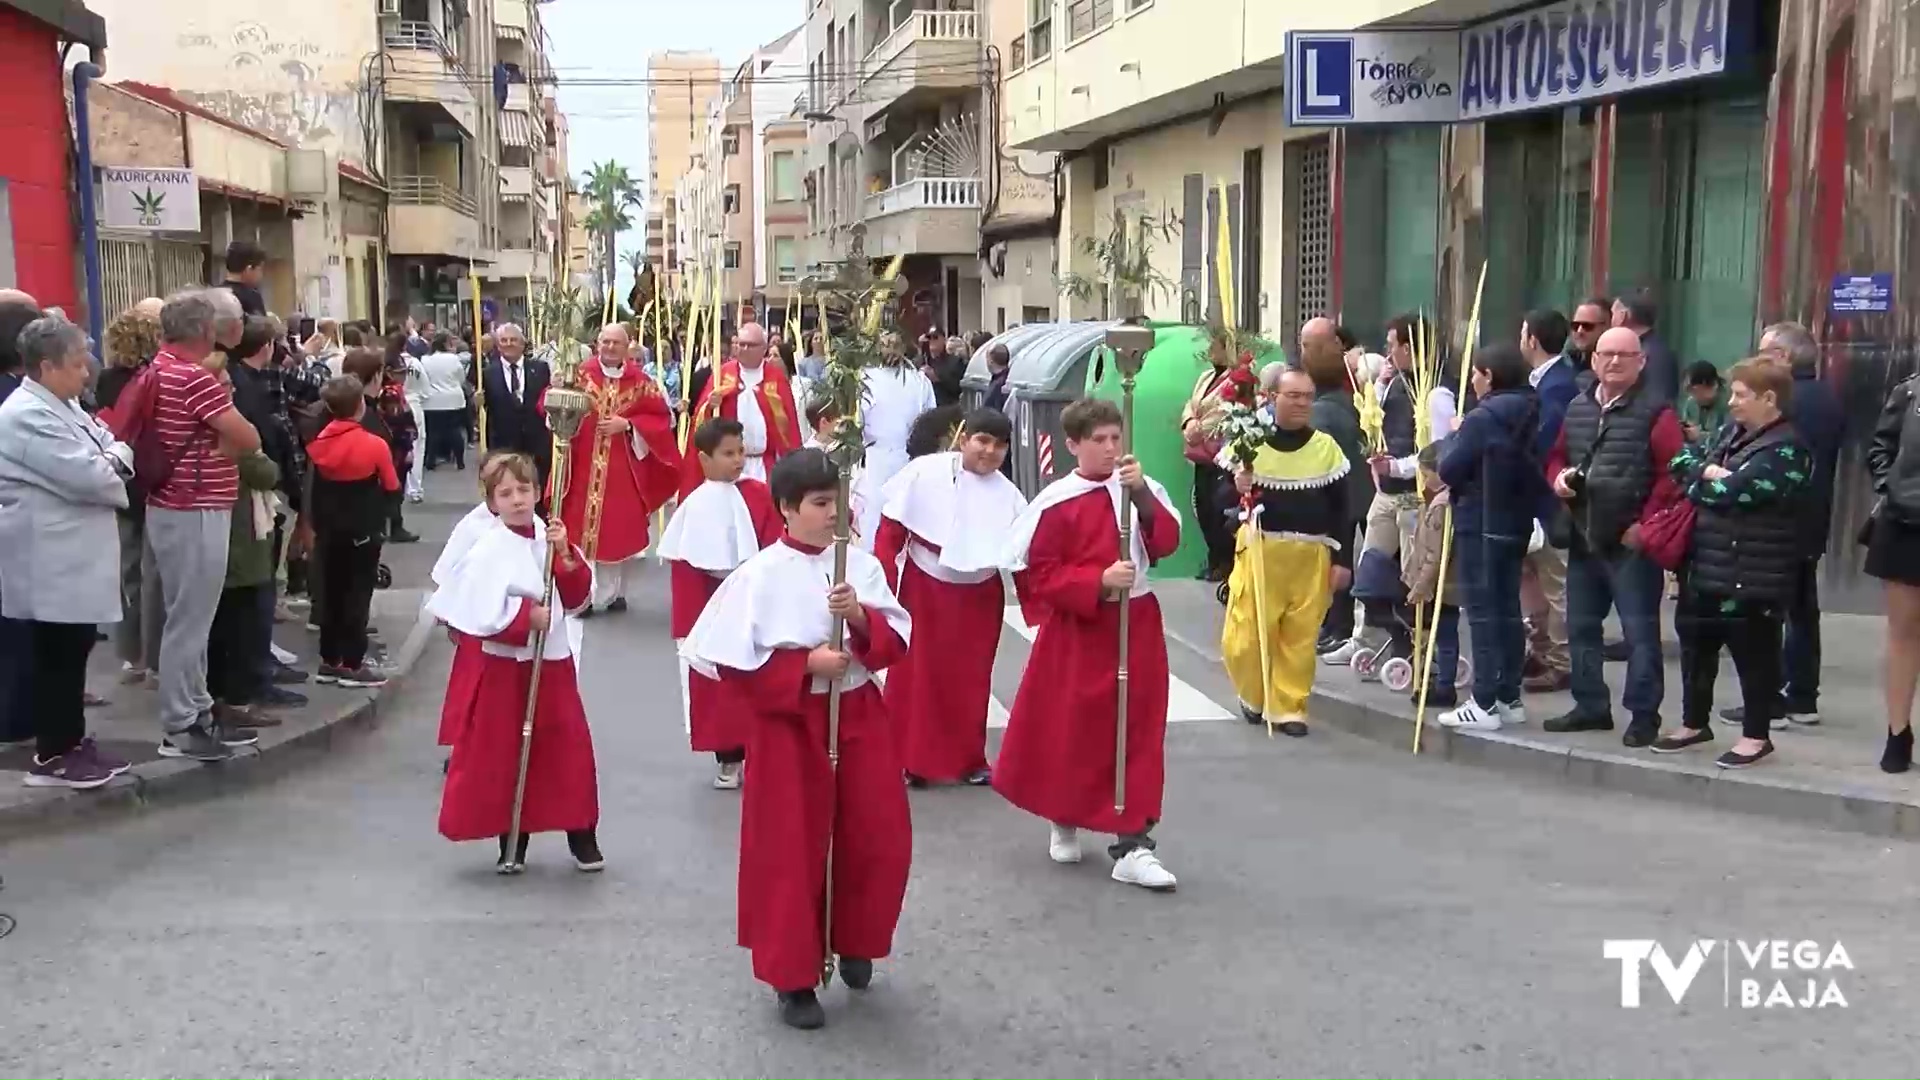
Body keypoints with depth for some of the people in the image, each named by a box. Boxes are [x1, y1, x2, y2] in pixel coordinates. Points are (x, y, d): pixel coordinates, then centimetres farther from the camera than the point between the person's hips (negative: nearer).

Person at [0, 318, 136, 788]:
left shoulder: (62, 407, 14)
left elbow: (104, 447, 14)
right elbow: (85, 476, -26)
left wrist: (113, 455, -9)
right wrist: (119, 457, -7)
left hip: (71, 555, 10)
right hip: (51, 562, -10)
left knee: (73, 649, 14)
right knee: (56, 653, -3)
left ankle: (71, 739, 23)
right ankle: (51, 755, 6)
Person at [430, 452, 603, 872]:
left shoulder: (550, 537, 3)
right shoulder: (488, 549, -12)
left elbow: (579, 595, -1)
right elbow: (481, 610, -20)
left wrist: (566, 555, -15)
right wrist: (527, 617, -16)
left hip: (554, 664, 4)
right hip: (505, 668, -4)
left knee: (569, 748, 6)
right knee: (502, 754, 5)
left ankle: (582, 836, 19)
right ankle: (512, 844, 19)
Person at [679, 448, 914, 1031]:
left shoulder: (861, 565, 0)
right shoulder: (761, 575, -12)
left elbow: (896, 643, 0)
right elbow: (732, 662, -13)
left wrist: (861, 617, -19)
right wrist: (806, 665, -19)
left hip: (859, 716, 4)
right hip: (789, 725, -4)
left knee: (880, 843, 8)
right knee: (790, 852, 4)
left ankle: (853, 944, 34)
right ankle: (793, 976, 20)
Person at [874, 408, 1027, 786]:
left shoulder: (1007, 493, -6)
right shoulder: (924, 472, -14)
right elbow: (891, 528, -9)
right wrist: (882, 583, -11)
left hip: (979, 596, 2)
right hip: (923, 588, -2)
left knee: (970, 680, 12)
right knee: (913, 674, 6)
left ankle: (969, 761, 26)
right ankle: (904, 760, 18)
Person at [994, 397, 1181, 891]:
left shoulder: (1141, 488, 2)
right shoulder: (1057, 502, -9)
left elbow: (1166, 541, -9)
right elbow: (1038, 573, -10)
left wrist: (1142, 493, -22)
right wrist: (1099, 582, -20)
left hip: (1136, 626, 3)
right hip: (1077, 630, -2)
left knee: (1138, 733, 0)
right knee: (1070, 731, 8)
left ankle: (1132, 843, 5)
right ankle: (1064, 822, 34)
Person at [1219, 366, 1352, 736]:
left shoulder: (1326, 447, 5)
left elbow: (1341, 509, 8)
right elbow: (1222, 499, 1)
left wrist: (1342, 559, 3)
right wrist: (1237, 487, -21)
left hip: (1312, 555, 2)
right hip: (1259, 550, -2)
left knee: (1300, 638, 3)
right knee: (1244, 638, -2)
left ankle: (1288, 708, 16)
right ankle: (1254, 697, 23)